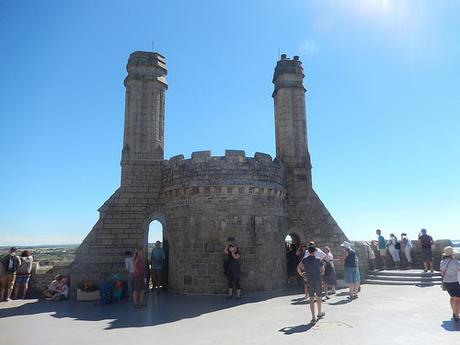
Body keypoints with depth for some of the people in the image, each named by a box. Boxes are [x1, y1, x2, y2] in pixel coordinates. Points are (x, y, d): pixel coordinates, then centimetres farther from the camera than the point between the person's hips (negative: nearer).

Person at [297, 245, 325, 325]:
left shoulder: (305, 259, -1)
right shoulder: (318, 260, -3)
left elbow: (298, 268, -1)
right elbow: (322, 271, 0)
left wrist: (301, 274, 13)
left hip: (309, 281, 0)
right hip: (318, 280, 1)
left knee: (311, 298, -1)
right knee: (318, 297, 18)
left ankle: (313, 317, -9)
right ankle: (319, 313, 36)